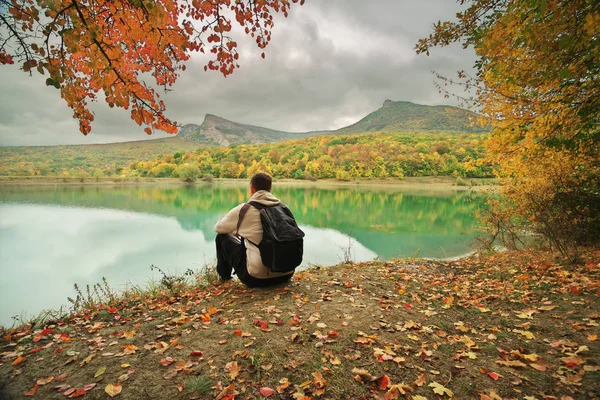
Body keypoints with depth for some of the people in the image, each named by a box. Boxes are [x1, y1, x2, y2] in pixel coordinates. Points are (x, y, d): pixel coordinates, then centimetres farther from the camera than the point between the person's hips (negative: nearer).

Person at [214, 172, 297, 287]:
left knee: (222, 237, 14)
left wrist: (237, 231, 29)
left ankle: (224, 276, 33)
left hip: (257, 278, -5)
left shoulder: (244, 209, -9)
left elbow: (218, 228, 7)